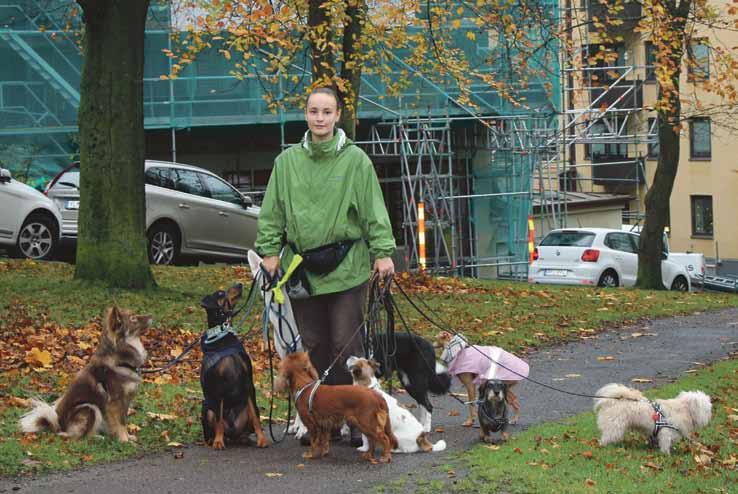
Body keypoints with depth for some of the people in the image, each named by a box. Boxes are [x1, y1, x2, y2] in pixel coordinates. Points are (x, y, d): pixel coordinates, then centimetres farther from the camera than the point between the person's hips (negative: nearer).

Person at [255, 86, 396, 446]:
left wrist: (382, 251, -6)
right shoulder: (287, 161, 7)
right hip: (302, 266, 3)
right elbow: (272, 212, 11)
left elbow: (374, 211, -1)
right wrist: (269, 250, 5)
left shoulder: (355, 160, 0)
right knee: (314, 347, 7)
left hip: (346, 267, -3)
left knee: (346, 346, -4)